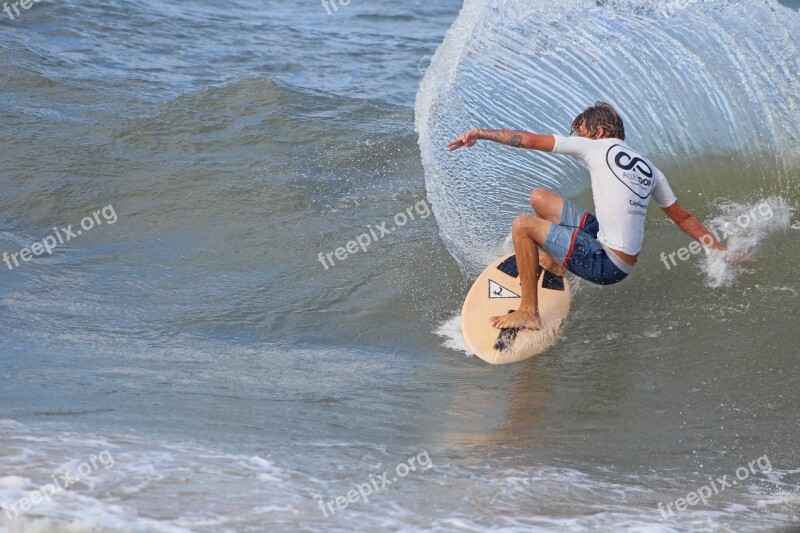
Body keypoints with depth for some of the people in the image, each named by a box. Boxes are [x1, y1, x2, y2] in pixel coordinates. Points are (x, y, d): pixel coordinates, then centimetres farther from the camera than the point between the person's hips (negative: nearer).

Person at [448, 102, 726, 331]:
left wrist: (480, 133, 7)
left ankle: (528, 313, -6)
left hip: (606, 264, -8)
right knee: (539, 196, 14)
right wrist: (721, 250, 28)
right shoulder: (649, 168, 15)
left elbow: (529, 140, -2)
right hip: (623, 263, 8)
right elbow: (683, 218, 18)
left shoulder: (597, 146, -3)